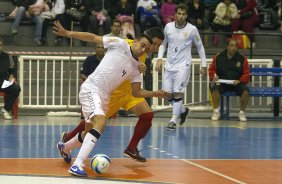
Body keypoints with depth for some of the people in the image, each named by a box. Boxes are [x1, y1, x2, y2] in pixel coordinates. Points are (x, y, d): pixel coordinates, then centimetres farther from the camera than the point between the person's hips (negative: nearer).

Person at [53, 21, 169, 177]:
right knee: (100, 123, -29)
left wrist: (155, 93, 2)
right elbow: (93, 38, -4)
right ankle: (77, 165, -31)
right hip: (91, 88, -8)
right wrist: (67, 33, -10)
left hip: (104, 96, 8)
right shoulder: (120, 44, -4)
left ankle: (64, 147, 47)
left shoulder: (136, 67, 12)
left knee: (90, 133, 16)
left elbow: (136, 92, 17)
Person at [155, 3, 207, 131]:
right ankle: (183, 110, 29)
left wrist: (204, 65, 3)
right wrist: (159, 59, 2)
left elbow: (200, 46, 4)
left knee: (178, 93, -11)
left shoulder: (192, 29, -6)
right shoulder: (168, 27, 2)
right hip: (169, 65, 4)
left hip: (183, 66, -4)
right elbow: (163, 43, 15)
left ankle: (173, 120, -2)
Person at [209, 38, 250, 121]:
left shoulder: (242, 59, 0)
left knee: (245, 90, -29)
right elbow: (211, 70, 11)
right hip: (222, 83, 0)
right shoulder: (218, 57, 2)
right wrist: (214, 76, -11)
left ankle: (242, 113, -10)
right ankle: (216, 111, -17)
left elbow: (246, 74, 3)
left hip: (237, 83, 0)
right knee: (215, 88, -31)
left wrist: (240, 81, -16)